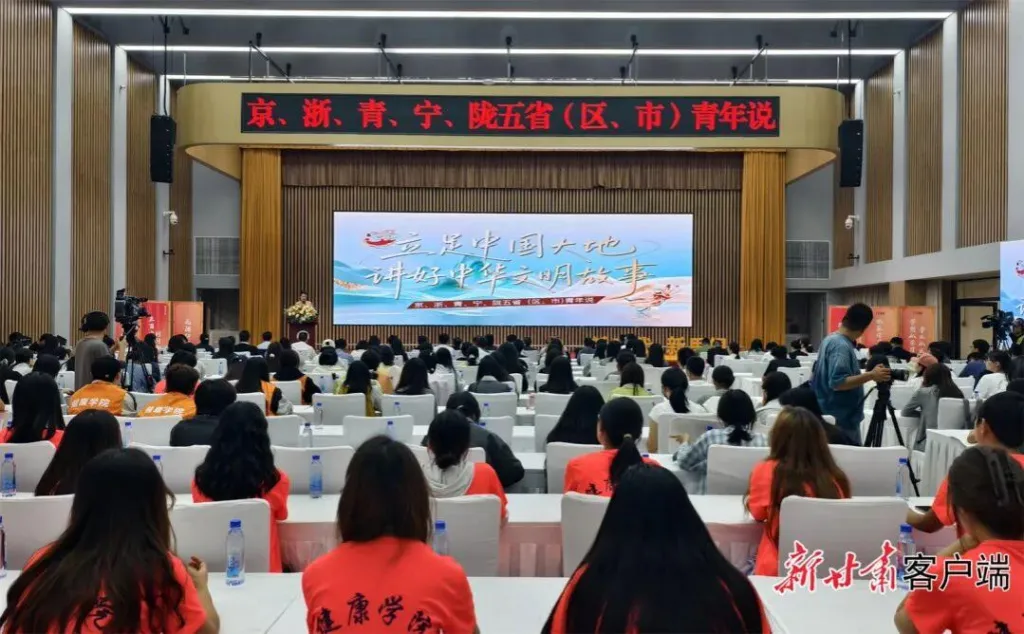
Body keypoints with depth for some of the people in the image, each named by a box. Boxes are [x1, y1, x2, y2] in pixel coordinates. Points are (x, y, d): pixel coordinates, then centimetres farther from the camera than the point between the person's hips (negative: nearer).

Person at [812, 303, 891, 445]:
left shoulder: (831, 339, 9)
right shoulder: (841, 346, -21)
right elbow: (837, 382, -29)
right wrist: (871, 375, -31)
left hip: (838, 415, 10)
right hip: (841, 418, -10)